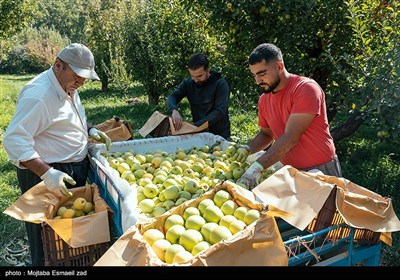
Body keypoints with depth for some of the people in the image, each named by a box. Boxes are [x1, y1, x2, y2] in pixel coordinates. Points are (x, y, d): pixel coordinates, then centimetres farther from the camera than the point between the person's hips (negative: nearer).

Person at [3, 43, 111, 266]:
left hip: (74, 169, 9)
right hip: (46, 175, -9)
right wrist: (46, 173, -34)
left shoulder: (68, 87, 7)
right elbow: (14, 139, -27)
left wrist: (90, 130, 6)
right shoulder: (39, 94, -24)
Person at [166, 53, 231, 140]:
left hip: (219, 135, -4)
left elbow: (220, 111, -20)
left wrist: (196, 125, -29)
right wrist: (174, 110, -28)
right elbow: (172, 97, -4)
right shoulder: (188, 83, 1)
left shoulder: (220, 84, -12)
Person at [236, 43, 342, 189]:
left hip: (321, 171, -5)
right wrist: (247, 148, -7)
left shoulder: (306, 88, -20)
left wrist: (257, 167, -33)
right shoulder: (264, 100, 2)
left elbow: (291, 138, -27)